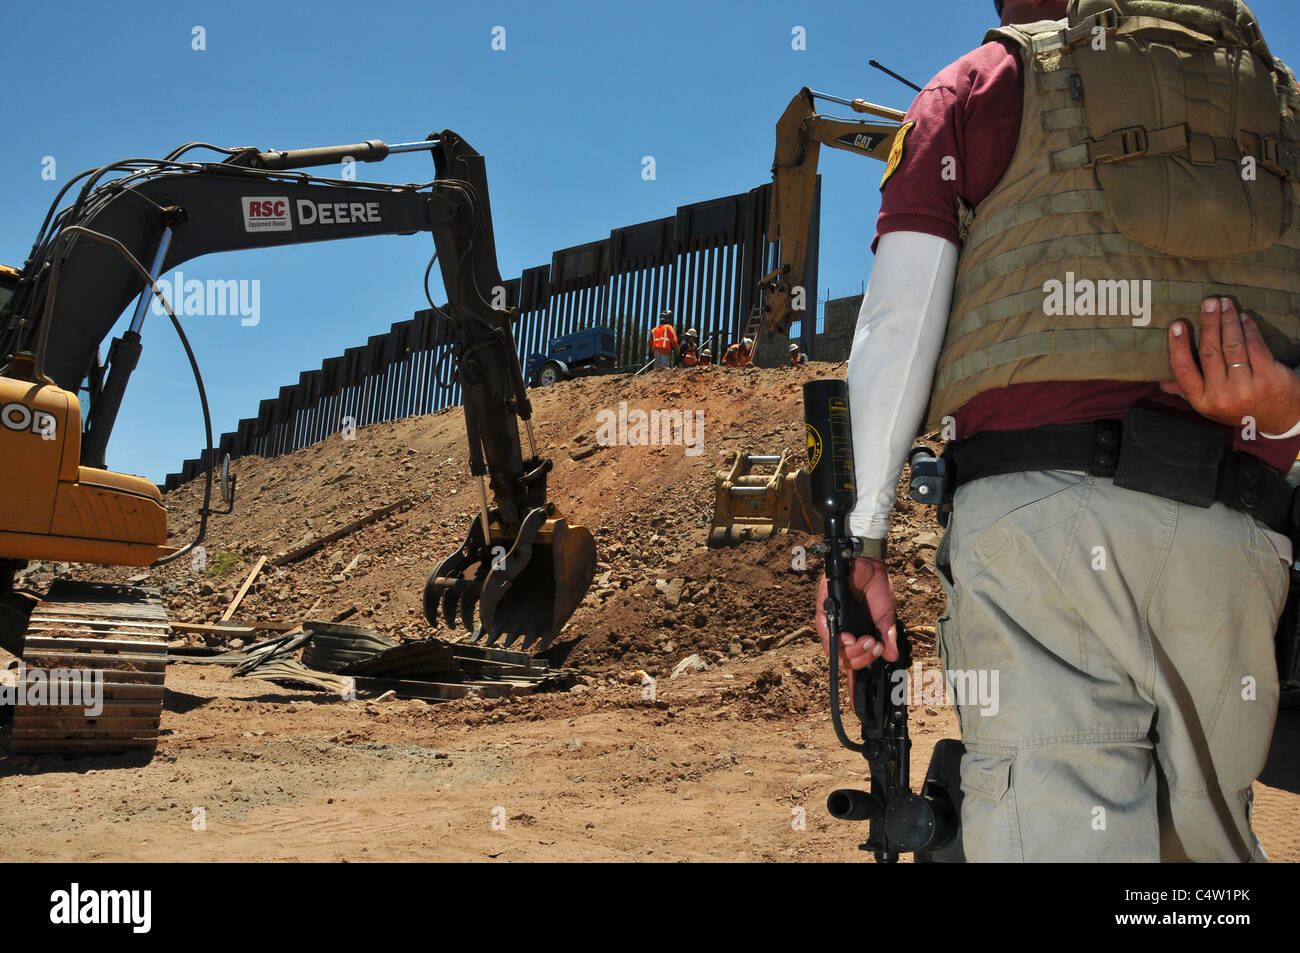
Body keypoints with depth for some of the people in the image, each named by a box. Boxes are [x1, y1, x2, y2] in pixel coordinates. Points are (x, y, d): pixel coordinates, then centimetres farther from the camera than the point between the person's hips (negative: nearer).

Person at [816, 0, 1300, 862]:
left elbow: (897, 320, 2)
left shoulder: (983, 82, 16)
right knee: (1204, 833, 14)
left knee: (1054, 828, -7)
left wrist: (860, 538, 0)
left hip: (1039, 510, -3)